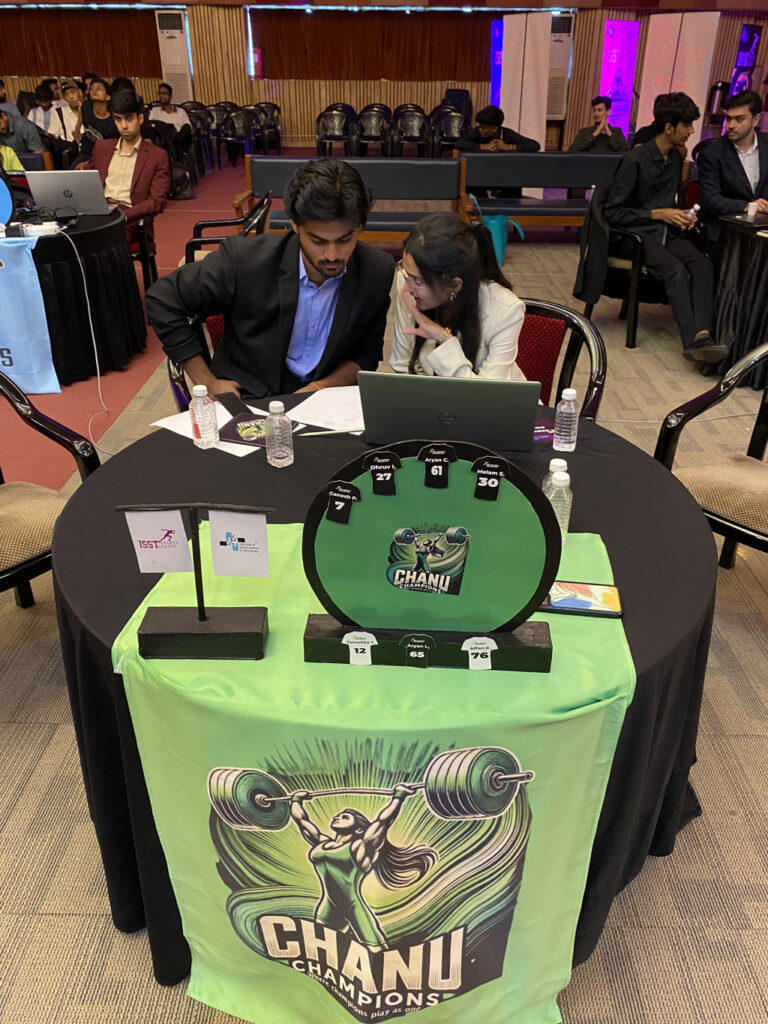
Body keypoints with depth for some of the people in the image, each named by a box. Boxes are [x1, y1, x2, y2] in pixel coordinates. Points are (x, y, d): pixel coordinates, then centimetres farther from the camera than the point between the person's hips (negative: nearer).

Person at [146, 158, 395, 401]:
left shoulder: (378, 273, -9)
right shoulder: (245, 260, -16)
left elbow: (368, 353, 6)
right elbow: (162, 300, -5)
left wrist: (325, 386, -14)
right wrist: (208, 383, -6)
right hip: (246, 398, -3)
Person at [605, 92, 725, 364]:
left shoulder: (676, 158, 15)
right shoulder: (634, 160, -8)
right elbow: (613, 212, -9)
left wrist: (682, 217, 7)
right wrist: (658, 214, -11)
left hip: (668, 234, 6)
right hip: (638, 235, -6)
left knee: (703, 263, -26)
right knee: (677, 270, -34)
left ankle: (702, 334, -41)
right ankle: (692, 340, -40)